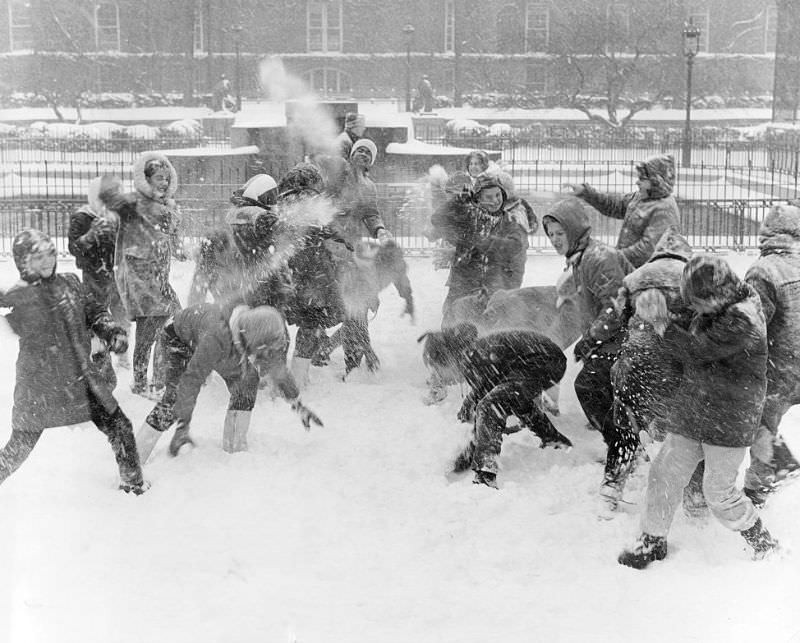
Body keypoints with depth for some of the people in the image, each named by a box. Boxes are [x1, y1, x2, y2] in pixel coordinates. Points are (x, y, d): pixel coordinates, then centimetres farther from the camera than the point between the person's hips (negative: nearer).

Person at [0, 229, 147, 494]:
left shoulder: (70, 284, 3)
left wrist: (112, 331, -3)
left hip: (82, 378, 4)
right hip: (39, 385, -4)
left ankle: (132, 480, 28)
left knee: (119, 427, 6)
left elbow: (94, 312, 12)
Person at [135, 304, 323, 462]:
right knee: (175, 398, -20)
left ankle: (234, 448, 10)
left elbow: (280, 372, -7)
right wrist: (183, 426, -37)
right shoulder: (217, 338, -49)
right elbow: (192, 379, -41)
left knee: (246, 388, -5)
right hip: (182, 336, -6)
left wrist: (298, 405, 2)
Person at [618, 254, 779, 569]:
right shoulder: (707, 310, 4)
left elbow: (697, 349, -23)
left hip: (730, 421, -7)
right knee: (664, 473, 6)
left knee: (719, 491, 0)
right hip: (690, 411, 7)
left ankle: (763, 543, 23)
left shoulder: (743, 320, -22)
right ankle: (652, 540, 22)